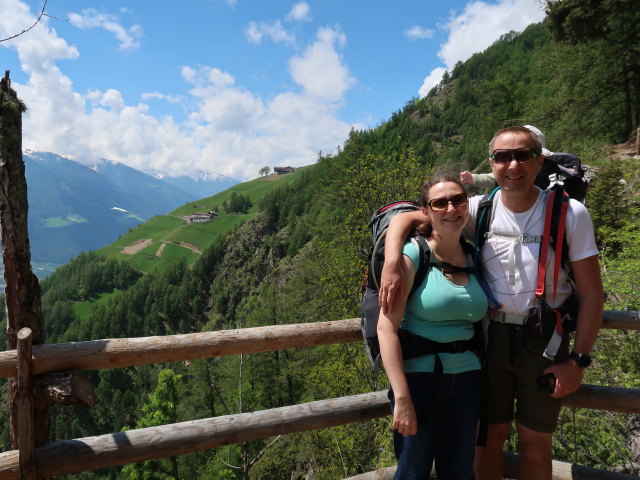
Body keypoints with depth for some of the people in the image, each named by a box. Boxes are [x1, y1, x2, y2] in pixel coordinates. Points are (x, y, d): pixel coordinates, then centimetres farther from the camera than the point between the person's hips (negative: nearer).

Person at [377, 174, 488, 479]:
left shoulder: (474, 257, 5)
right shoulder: (413, 254, -12)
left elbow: (480, 320, 13)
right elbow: (386, 327, -18)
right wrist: (402, 398, -21)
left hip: (466, 381, 5)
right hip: (419, 377, -5)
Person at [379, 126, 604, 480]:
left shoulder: (570, 214, -9)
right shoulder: (479, 210, -7)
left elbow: (591, 293, -5)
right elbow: (405, 217, -7)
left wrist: (578, 361, -10)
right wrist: (391, 265, -26)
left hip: (544, 342, 0)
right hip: (491, 336, 1)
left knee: (535, 444, 14)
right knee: (490, 436, 15)